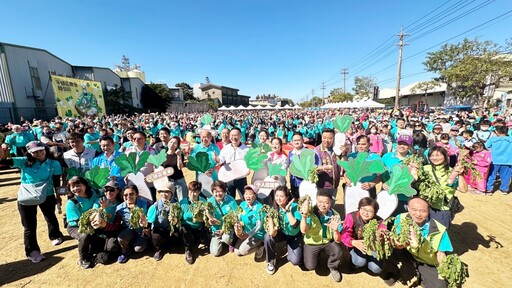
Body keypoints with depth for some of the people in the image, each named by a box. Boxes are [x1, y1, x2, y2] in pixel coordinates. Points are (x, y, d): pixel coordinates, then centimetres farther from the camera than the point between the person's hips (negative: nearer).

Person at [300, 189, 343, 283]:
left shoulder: (335, 215, -15)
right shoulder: (310, 213, -21)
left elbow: (338, 240, -14)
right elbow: (303, 231, -34)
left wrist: (335, 230, -37)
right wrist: (304, 216, -51)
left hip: (328, 242, 1)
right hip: (312, 243, -1)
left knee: (338, 251, -27)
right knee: (310, 266, -15)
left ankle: (332, 268, 8)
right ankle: (317, 255, 21)